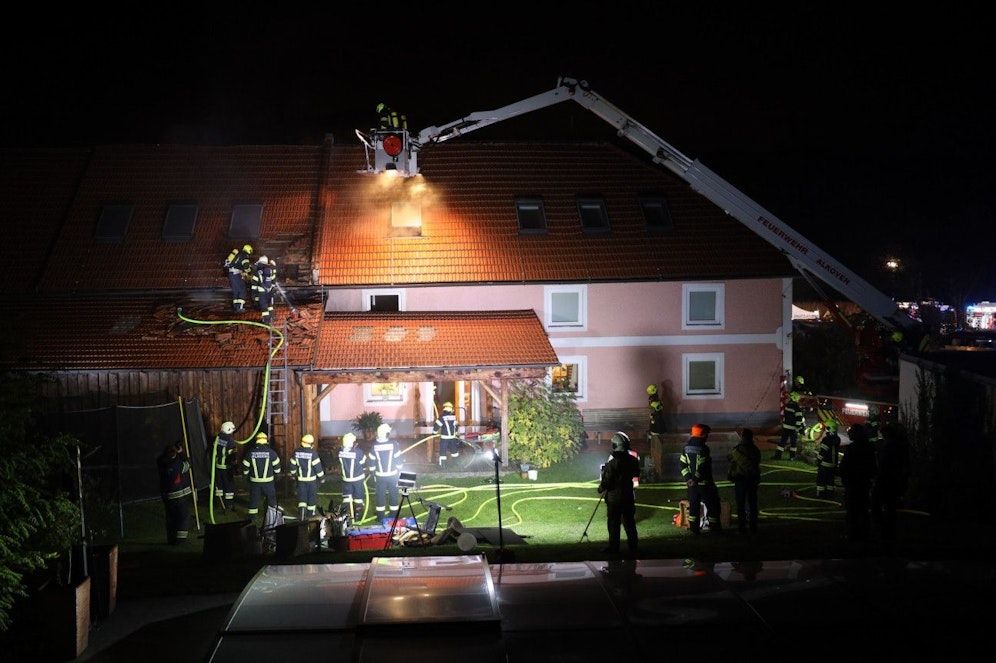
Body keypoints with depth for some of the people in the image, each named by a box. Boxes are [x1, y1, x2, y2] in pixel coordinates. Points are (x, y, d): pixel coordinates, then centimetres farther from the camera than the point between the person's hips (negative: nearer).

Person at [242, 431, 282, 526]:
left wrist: (245, 475, 18)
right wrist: (276, 474, 18)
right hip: (268, 481, -1)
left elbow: (245, 466, 0)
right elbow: (277, 465, 0)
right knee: (271, 497, 14)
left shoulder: (250, 452, -6)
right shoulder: (270, 452, -9)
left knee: (254, 498, 11)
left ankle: (252, 516, 14)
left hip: (254, 480, 1)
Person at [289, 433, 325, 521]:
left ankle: (302, 509, -12)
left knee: (302, 495, 8)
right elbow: (318, 466, -16)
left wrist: (293, 474, 23)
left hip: (301, 478, 3)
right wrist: (321, 477, -4)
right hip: (311, 478, -3)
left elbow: (292, 464, 6)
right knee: (312, 495, 13)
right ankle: (310, 512, 23)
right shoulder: (313, 453, -18)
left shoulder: (296, 452, -4)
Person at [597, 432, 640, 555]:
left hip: (614, 497, -5)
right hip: (628, 495, 5)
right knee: (629, 522, 13)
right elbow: (636, 475, 13)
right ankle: (633, 546, 18)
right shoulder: (632, 461, -4)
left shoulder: (612, 463, -21)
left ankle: (613, 547, 9)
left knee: (613, 523, 4)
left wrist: (601, 489, 3)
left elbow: (606, 481, -16)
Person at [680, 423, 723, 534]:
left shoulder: (687, 447, 4)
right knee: (712, 504, 8)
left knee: (694, 505, 12)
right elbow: (702, 467, -24)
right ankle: (714, 527, 13)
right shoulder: (703, 448, -19)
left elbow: (682, 463, 1)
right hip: (704, 483, -6)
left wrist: (688, 477, -3)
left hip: (692, 483, 6)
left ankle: (694, 528, 12)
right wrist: (696, 478, -16)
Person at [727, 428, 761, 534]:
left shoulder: (737, 450, -12)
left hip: (740, 480, -3)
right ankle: (753, 527, 14)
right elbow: (758, 462, 7)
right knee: (753, 504, 11)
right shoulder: (755, 450, -1)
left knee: (741, 504, 6)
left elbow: (729, 457, 4)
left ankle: (742, 527, 7)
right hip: (753, 479, 3)